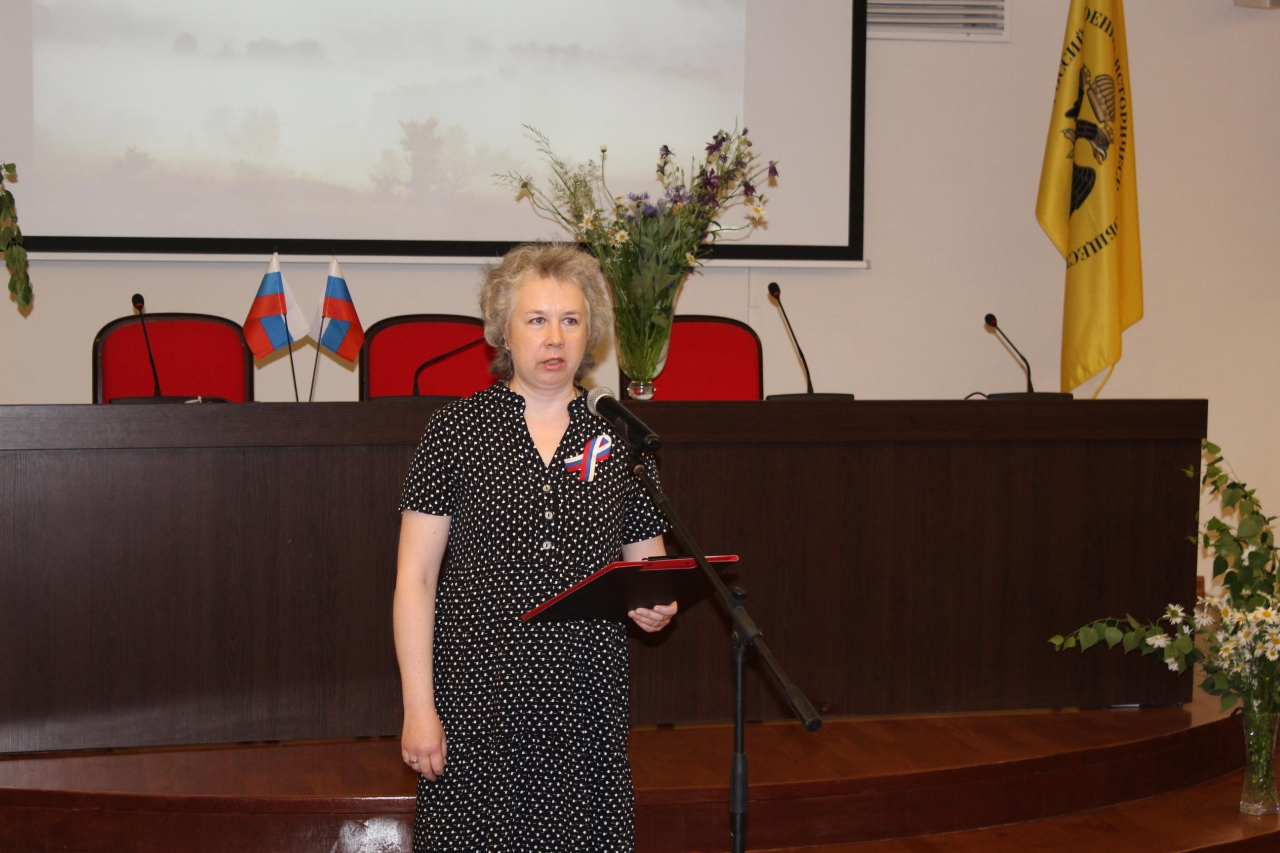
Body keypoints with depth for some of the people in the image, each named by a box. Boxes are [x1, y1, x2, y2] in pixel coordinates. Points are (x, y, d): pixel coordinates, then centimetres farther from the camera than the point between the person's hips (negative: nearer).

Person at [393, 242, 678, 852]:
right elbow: (415, 579, -1)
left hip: (586, 704, 2)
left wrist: (654, 606, -9)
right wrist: (418, 707, -7)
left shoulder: (620, 439, 8)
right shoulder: (456, 430, 1)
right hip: (477, 700, -2)